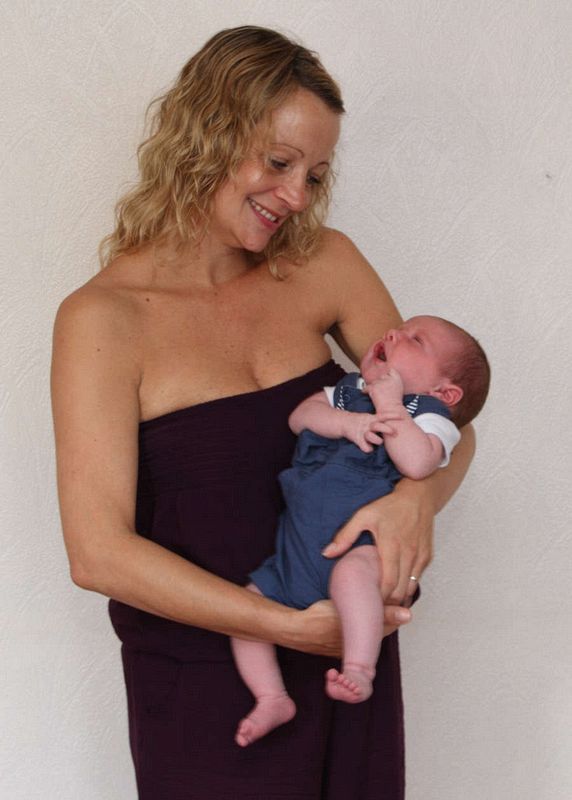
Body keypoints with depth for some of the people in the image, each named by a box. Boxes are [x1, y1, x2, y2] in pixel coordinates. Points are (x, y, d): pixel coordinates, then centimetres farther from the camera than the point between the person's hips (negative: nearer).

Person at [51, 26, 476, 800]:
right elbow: (99, 553, -19)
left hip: (349, 655, 4)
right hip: (203, 687, -4)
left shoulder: (322, 265, -1)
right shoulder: (104, 318, -14)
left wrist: (418, 496, -19)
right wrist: (289, 626, -24)